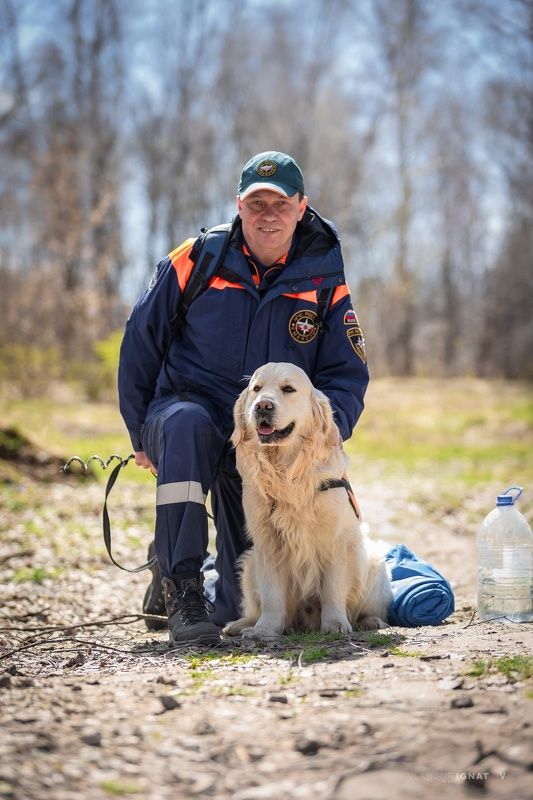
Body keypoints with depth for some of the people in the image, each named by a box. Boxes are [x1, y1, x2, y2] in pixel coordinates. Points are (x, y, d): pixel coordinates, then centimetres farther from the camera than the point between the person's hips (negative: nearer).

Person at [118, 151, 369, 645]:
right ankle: (180, 584, -34)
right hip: (192, 406, -1)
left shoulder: (324, 282, -1)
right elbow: (140, 343, 3)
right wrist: (142, 434, 3)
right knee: (185, 423, -42)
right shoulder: (195, 262, -5)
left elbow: (347, 375, 0)